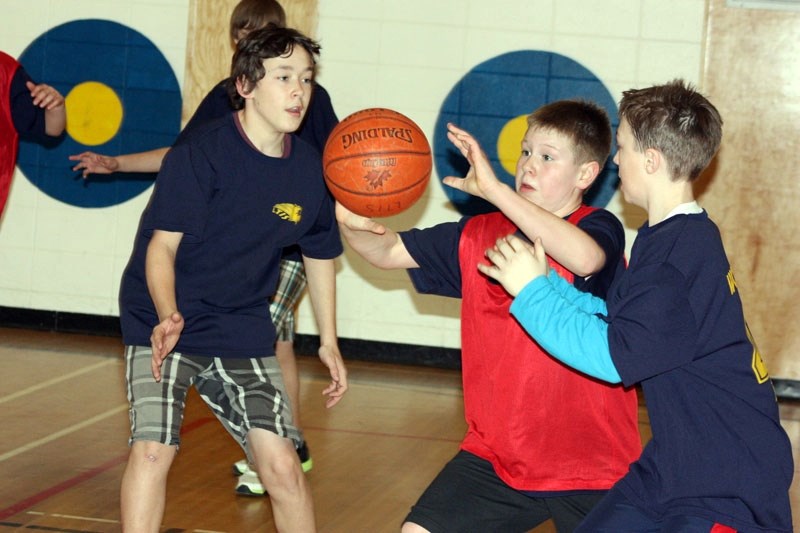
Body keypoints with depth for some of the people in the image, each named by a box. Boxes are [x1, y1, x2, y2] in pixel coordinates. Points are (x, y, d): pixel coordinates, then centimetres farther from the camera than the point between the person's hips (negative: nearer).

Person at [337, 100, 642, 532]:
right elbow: (389, 251, 8)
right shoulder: (479, 236, 6)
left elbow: (584, 258, -34)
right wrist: (354, 225, -16)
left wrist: (494, 189, -34)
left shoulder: (599, 228, -10)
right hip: (495, 454, 4)